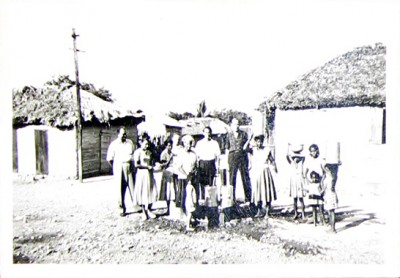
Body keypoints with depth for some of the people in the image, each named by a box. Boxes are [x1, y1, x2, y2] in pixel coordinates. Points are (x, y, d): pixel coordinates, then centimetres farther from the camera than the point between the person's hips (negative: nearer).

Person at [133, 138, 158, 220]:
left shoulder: (149, 152, 11)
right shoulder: (138, 152, -7)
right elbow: (136, 165, -14)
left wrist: (152, 165, 1)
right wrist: (147, 166, -14)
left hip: (149, 174, 5)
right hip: (141, 174, -5)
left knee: (151, 191, 4)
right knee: (142, 192, 1)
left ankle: (148, 210, 18)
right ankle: (144, 211, 13)